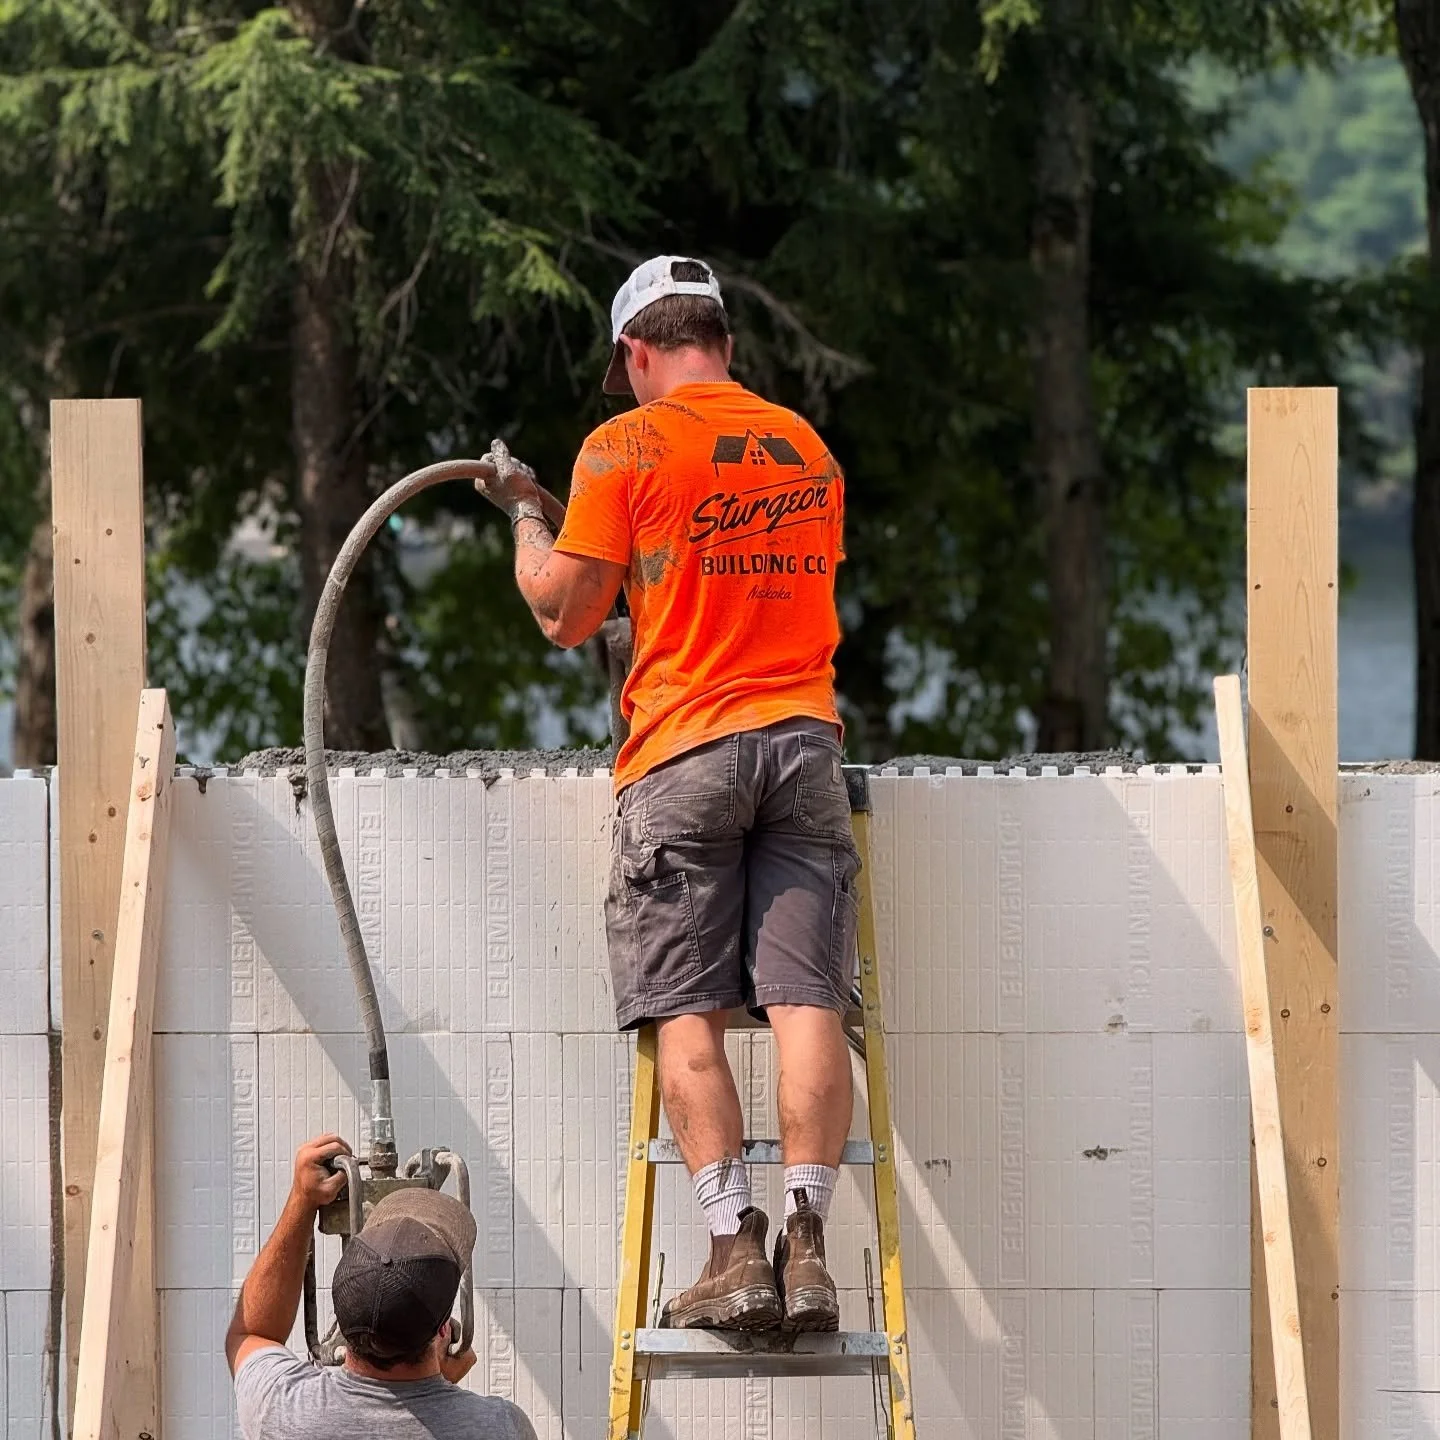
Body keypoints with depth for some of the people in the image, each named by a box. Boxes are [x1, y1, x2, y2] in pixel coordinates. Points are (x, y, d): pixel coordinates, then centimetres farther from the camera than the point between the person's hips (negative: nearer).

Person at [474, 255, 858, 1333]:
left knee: (689, 1013, -3)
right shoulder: (808, 449, 16)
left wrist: (523, 511, 18)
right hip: (803, 739, 4)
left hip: (686, 749, -4)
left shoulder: (628, 447, 0)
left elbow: (566, 614, 1)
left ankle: (736, 1244, -14)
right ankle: (807, 1241, -15)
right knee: (807, 1002, -4)